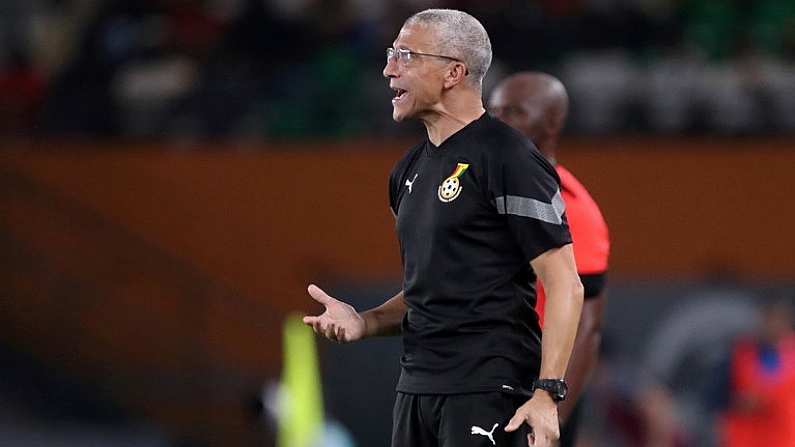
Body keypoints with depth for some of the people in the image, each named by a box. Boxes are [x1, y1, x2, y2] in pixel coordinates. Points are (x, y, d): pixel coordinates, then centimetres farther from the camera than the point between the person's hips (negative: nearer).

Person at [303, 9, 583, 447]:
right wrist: (363, 322, 6)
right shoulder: (410, 169, 17)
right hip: (417, 389, 8)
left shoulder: (507, 157, -9)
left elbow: (563, 283, -13)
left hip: (488, 392, -8)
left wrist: (547, 394, -20)